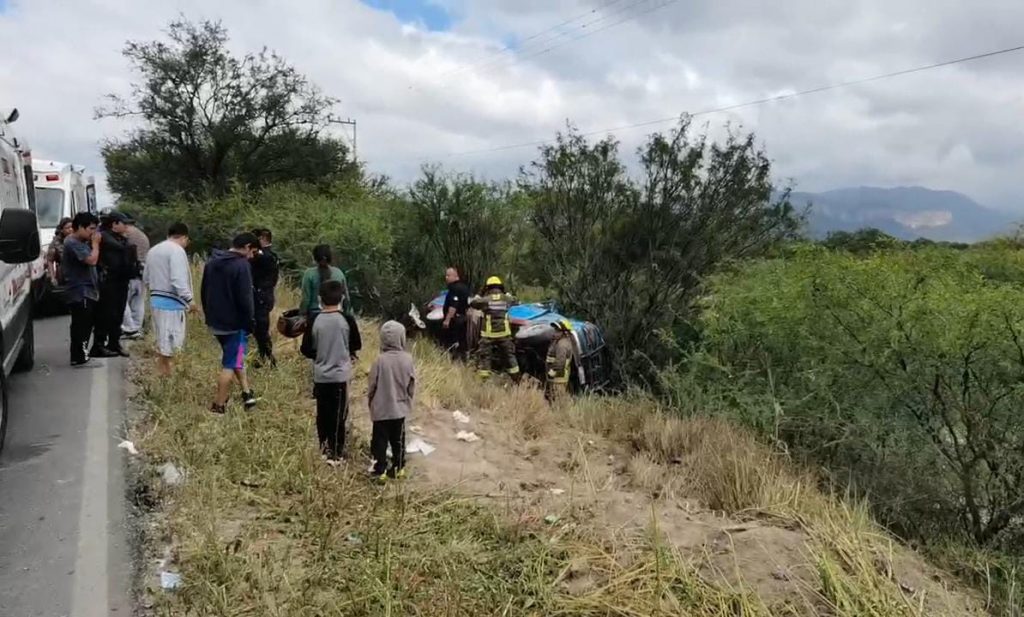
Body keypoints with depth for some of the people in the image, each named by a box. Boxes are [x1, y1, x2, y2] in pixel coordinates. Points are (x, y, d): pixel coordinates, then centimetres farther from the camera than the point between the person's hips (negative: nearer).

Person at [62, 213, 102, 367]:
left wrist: (93, 243, 7)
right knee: (81, 325, -8)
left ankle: (79, 356, 22)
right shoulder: (72, 243, -15)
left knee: (85, 324, 15)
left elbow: (91, 261, 17)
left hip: (86, 291, 10)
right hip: (79, 293, -10)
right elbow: (92, 260, -24)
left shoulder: (81, 242, 17)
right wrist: (95, 243, -11)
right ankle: (79, 358, -5)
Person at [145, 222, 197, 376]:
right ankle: (166, 375, 2)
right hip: (171, 302, -9)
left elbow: (146, 278, 19)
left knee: (162, 340, 18)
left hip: (156, 299, 9)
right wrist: (189, 299, -18)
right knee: (170, 342, -2)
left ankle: (161, 372, 26)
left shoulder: (153, 250, 15)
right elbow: (178, 279, -23)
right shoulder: (176, 250, -14)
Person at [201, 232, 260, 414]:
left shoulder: (211, 261, 8)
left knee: (235, 357, 22)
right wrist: (250, 322, -9)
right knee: (230, 364, 2)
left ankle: (246, 393, 21)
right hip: (234, 324, -8)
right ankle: (218, 406, 6)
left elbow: (204, 292, 15)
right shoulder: (241, 265, -18)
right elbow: (245, 299, -20)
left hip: (214, 322, 8)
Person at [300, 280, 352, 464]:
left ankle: (324, 447, 29)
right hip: (340, 375, -2)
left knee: (323, 413, 17)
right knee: (338, 415, 6)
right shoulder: (346, 319, -12)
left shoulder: (315, 321, -8)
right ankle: (335, 453, 9)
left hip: (320, 376, 2)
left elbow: (306, 350, -2)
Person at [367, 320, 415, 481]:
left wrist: (371, 404, 10)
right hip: (400, 408, 3)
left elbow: (372, 386, -8)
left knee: (380, 441, 8)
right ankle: (398, 468, 25)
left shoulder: (380, 360, -17)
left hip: (381, 409, -3)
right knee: (398, 440, 16)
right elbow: (412, 385, 0)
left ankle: (379, 471, 12)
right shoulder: (407, 359, -10)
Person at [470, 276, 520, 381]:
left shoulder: (485, 299, -6)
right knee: (509, 355, 15)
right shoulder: (506, 298, 3)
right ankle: (517, 380, 20)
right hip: (504, 333, 3)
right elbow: (514, 300, 24)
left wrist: (478, 296, 24)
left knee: (484, 357, 5)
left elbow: (472, 302, 6)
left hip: (488, 334, -3)